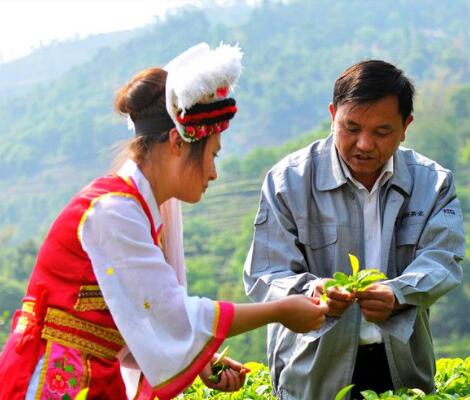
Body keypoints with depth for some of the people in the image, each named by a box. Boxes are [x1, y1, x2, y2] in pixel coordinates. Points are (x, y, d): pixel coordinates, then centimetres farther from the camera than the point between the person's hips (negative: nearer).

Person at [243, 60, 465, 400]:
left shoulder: (433, 182, 3)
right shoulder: (289, 180, -4)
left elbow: (442, 260, -9)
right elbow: (264, 277, -9)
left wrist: (397, 294, -31)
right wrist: (311, 291, -32)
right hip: (313, 369, -2)